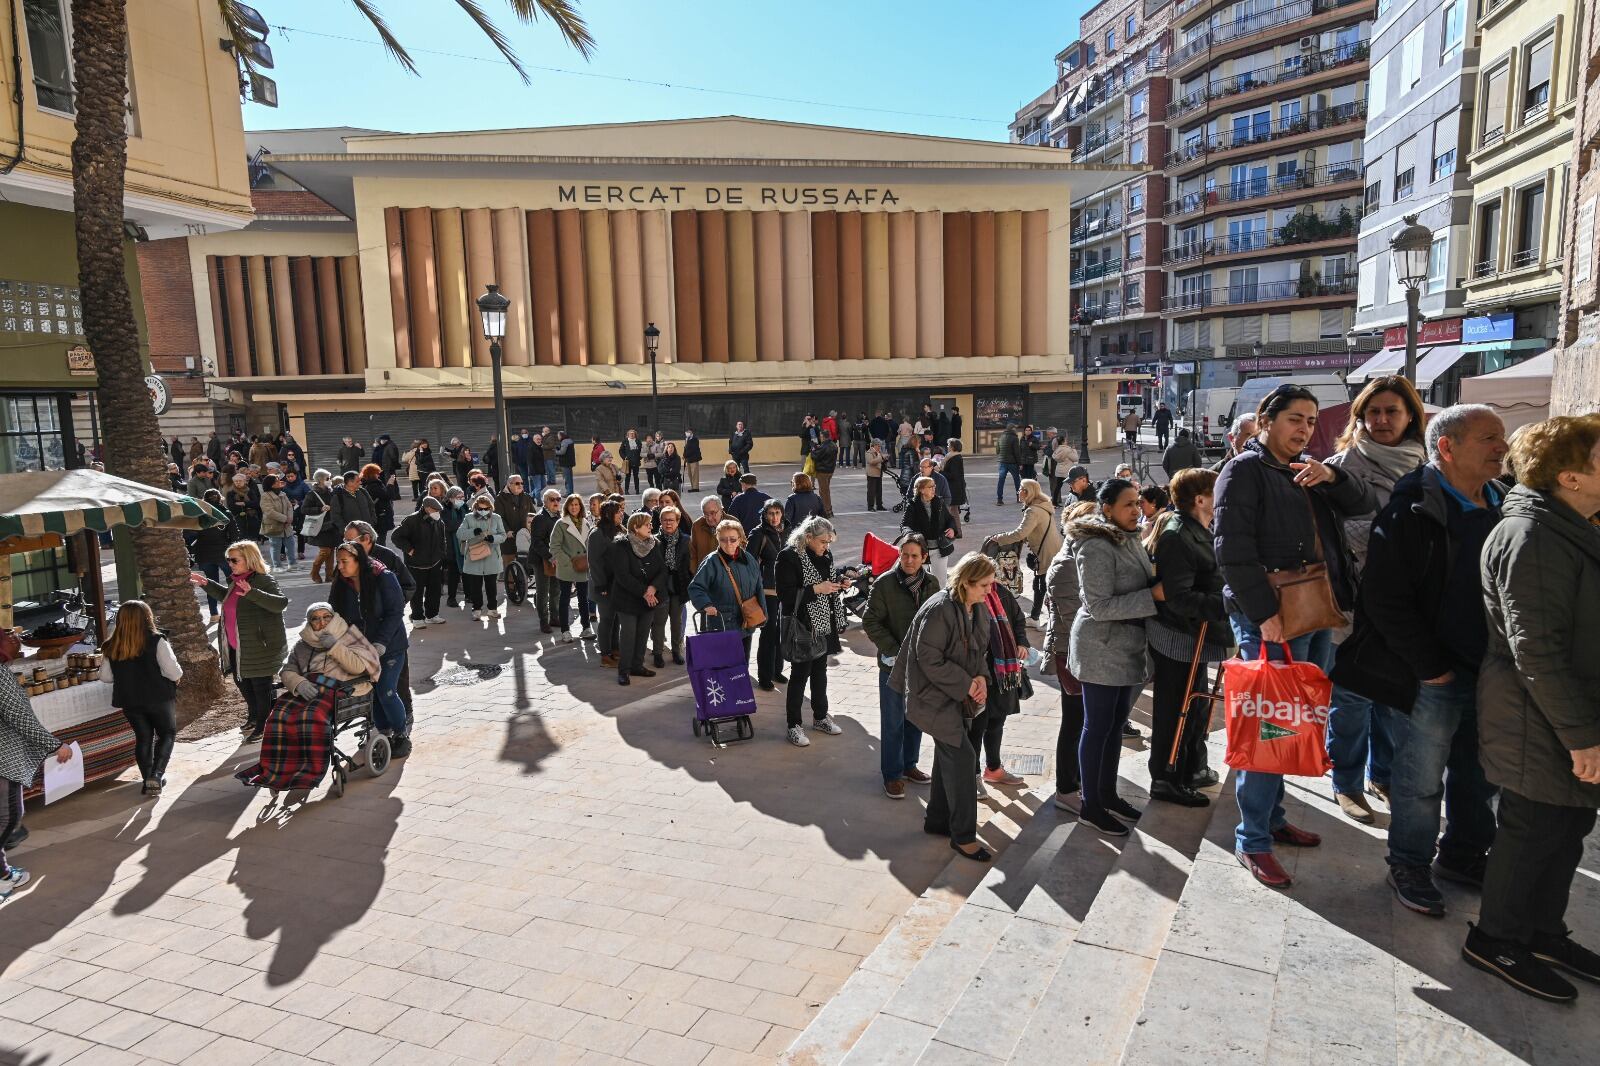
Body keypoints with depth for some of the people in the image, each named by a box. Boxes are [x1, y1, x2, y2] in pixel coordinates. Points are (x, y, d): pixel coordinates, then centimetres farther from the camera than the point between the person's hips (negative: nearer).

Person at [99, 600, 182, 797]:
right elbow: (173, 672, -19)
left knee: (143, 737, 15)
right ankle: (156, 775, -5)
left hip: (129, 701, 4)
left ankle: (148, 780, 15)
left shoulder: (112, 646, -2)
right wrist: (178, 674, 3)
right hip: (159, 698, -4)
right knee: (167, 734, 12)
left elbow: (105, 676, 7)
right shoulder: (156, 641, -15)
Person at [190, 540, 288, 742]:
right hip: (236, 647, 10)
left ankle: (263, 726, 18)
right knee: (242, 681, 23)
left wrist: (252, 593, -47)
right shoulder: (236, 580, 9)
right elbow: (226, 596, 31)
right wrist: (206, 584, 23)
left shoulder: (263, 581, -19)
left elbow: (281, 603, -36)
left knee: (261, 687, 3)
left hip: (259, 648, -9)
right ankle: (253, 715, 44)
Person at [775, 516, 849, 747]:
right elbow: (785, 594, -19)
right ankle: (794, 726, 12)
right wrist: (815, 589, -23)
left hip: (824, 624, 7)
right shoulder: (789, 556, -16)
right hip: (802, 626, -7)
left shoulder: (825, 555, 7)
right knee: (800, 674, 1)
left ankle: (820, 717, 32)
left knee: (820, 671, 17)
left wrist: (838, 586, -1)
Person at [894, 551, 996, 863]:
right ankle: (963, 835, 1)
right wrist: (966, 685, -19)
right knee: (962, 756, -10)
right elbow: (929, 659, -22)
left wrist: (980, 678, -5)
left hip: (959, 695, 9)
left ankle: (937, 820, 31)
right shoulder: (939, 610, -24)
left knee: (948, 756, 16)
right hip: (934, 694, -9)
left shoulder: (979, 609, 3)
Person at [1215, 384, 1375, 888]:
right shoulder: (1245, 470, -6)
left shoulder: (1309, 471, 19)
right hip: (1272, 621, -8)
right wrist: (1264, 614, -20)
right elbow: (1232, 548, -15)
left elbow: (1365, 503, 11)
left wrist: (1332, 477, -9)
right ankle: (1253, 841, 5)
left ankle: (1272, 817, 28)